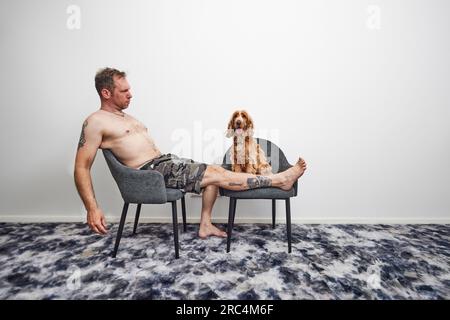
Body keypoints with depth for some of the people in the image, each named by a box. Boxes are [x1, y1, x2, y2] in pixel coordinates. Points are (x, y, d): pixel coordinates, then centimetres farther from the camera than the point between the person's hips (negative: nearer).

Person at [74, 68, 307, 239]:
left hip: (166, 162, 9)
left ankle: (205, 225, 10)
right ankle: (280, 180, -5)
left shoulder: (126, 117, 21)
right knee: (217, 175, -12)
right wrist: (92, 208, -21)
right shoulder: (96, 122, -6)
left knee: (214, 171, 4)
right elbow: (81, 168, -12)